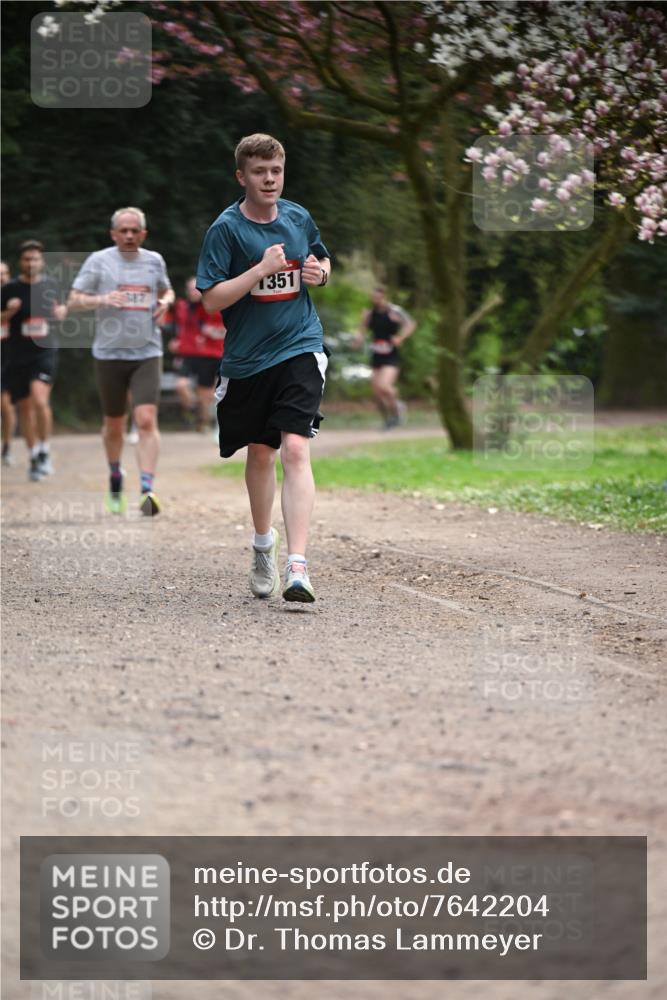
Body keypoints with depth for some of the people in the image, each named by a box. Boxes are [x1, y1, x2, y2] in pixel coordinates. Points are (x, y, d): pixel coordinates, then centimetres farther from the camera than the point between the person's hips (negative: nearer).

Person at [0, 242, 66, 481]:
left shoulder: (50, 285, 5)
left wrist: (61, 311, 0)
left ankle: (44, 450, -4)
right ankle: (34, 457, 22)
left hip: (45, 352, -1)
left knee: (40, 400, -21)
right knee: (25, 407, 7)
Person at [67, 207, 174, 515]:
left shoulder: (154, 261, 8)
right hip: (109, 353, 0)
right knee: (114, 424, 11)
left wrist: (165, 302, 2)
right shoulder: (99, 261, 0)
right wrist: (102, 299, -20)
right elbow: (74, 302, -1)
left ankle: (147, 490, -21)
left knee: (147, 420, -15)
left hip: (147, 353, 0)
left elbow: (166, 290, 26)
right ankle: (115, 477, 37)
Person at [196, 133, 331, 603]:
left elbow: (323, 260, 24)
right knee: (260, 454, 15)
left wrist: (319, 272, 1)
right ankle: (264, 543, 41)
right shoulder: (226, 229, -7)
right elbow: (212, 299, -13)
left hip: (300, 349, 0)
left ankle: (298, 567, -23)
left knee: (295, 449, -16)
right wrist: (261, 269, -22)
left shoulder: (299, 217, 4)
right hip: (247, 358, 0)